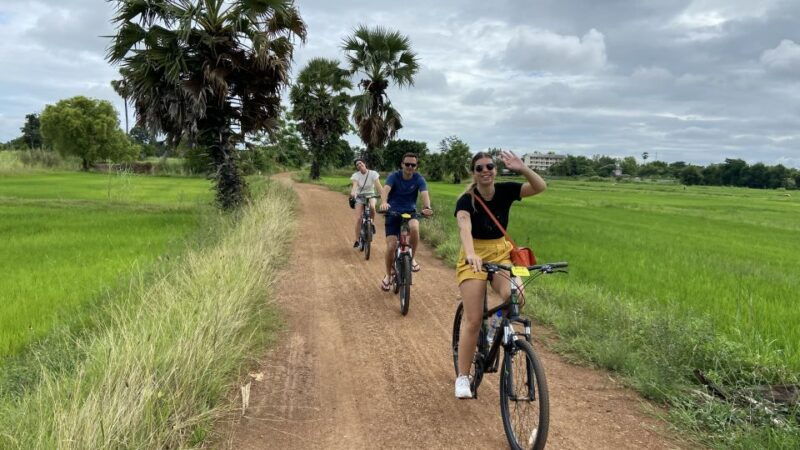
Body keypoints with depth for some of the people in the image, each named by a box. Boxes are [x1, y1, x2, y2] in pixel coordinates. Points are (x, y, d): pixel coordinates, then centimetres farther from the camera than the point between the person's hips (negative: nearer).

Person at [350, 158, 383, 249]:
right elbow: (354, 185, -28)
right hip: (359, 196, 1)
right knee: (358, 219, -11)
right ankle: (357, 240, -3)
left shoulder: (373, 173, -11)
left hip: (370, 195, -1)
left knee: (372, 207, -36)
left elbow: (378, 185, -22)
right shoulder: (355, 175, -10)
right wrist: (353, 193, -51)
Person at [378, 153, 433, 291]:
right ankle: (388, 275, 16)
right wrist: (384, 202, -52)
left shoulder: (419, 179, -8)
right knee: (391, 246, -9)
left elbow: (424, 194, -24)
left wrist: (427, 207, -47)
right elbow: (385, 189, -29)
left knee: (414, 227, -35)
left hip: (410, 212, 1)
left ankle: (412, 258, -11)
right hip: (393, 213, 0)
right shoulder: (394, 176, -11)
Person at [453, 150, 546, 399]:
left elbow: (540, 186, -15)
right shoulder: (466, 200, -16)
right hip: (473, 258, -3)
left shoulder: (505, 191, -5)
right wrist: (471, 255, -54)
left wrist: (522, 169, -32)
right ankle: (462, 377, 5)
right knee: (473, 320, -9)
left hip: (501, 254, 3)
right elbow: (464, 228, -36)